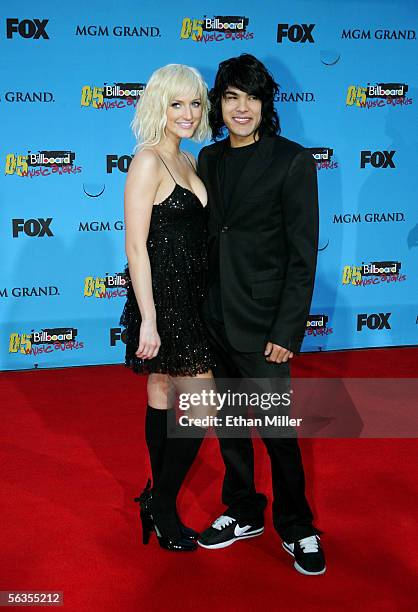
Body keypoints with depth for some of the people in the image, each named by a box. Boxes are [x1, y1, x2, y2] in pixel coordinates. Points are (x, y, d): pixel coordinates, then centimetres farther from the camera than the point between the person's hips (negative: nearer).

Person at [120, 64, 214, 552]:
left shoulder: (187, 161, 13)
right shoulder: (148, 160, -14)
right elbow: (136, 245, -18)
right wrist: (148, 320, -21)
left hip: (187, 296, 8)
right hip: (162, 295, -8)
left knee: (162, 394, 16)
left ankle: (158, 496, 30)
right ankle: (162, 506, 11)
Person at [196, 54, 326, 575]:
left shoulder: (292, 161, -8)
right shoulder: (209, 159, 8)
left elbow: (303, 254, -11)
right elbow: (204, 236, 11)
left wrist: (287, 331, -14)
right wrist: (199, 307, 7)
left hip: (262, 322, -5)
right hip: (214, 317, 6)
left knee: (277, 431, 4)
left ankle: (296, 528, 25)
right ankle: (243, 513, 35)